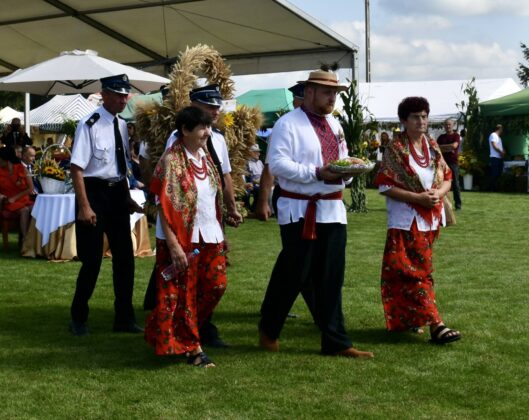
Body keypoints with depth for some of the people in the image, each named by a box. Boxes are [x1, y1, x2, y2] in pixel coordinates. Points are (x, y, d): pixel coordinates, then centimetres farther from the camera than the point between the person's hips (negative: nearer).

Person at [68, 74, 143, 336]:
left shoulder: (122, 125, 7)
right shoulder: (90, 125, -15)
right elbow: (77, 168, -18)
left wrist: (127, 197, 15)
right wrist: (84, 206, -21)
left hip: (117, 193, 7)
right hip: (95, 191, -7)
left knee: (125, 256, 10)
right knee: (92, 259, 0)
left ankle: (124, 318, 21)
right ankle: (78, 317, 20)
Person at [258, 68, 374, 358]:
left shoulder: (334, 125, 17)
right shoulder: (288, 124, -8)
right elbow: (278, 163, -17)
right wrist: (317, 173, -23)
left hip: (333, 210, 7)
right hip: (300, 211, -7)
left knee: (331, 279, 7)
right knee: (293, 275, 1)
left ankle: (335, 342, 12)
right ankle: (269, 330, 22)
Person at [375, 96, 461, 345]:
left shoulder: (432, 147, 9)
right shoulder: (395, 150, -8)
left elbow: (447, 179, 11)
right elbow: (385, 186, -12)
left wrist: (438, 193, -12)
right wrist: (418, 198, -19)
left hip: (430, 219, 6)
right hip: (407, 220, -6)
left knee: (417, 269, 12)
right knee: (417, 271, -9)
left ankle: (409, 317, 23)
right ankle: (435, 324, -13)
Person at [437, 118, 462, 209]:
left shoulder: (456, 136, 2)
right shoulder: (441, 137, 13)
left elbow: (454, 145, -16)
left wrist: (442, 147, -6)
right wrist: (448, 149, -12)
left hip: (453, 162, -3)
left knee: (455, 184, -2)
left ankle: (458, 204, 2)